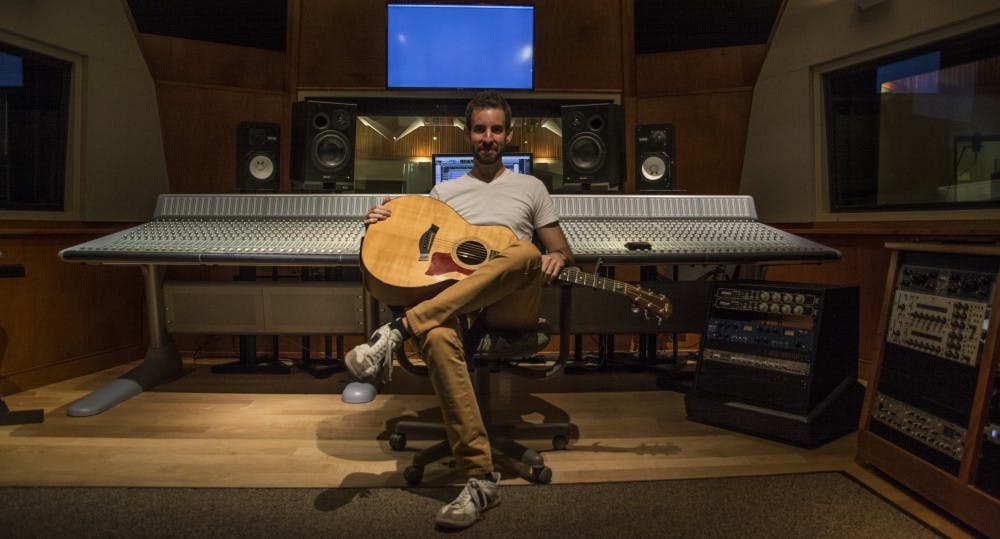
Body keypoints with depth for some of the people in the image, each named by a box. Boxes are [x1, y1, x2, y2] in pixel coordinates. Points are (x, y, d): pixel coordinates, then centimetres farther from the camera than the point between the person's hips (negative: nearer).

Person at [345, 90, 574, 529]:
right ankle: (481, 479, -35)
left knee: (526, 253, -36)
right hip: (451, 303, 0)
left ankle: (397, 331, -39)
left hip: (512, 307, 0)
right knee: (436, 337, -38)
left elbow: (562, 251, 20)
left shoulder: (530, 187, 22)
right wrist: (381, 225, 2)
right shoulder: (444, 190, 25)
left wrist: (556, 259, -6)